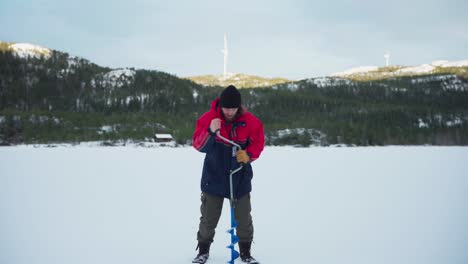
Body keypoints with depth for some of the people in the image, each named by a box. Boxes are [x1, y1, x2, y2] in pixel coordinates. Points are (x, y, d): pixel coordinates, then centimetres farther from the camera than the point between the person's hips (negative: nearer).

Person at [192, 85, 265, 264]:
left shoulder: (250, 121, -8)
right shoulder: (208, 118, -12)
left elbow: (258, 142, 3)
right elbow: (198, 145, -15)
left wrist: (248, 155, -17)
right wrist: (210, 132, -33)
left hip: (240, 178, 1)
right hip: (214, 177, -1)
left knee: (244, 219, 7)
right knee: (208, 219, 6)